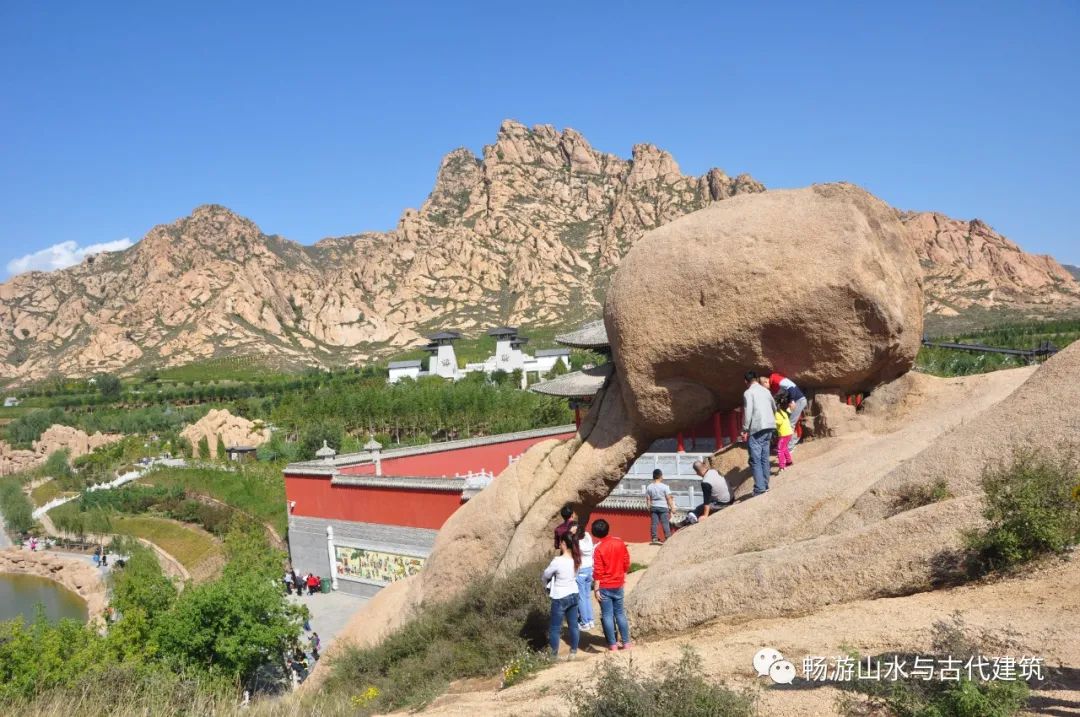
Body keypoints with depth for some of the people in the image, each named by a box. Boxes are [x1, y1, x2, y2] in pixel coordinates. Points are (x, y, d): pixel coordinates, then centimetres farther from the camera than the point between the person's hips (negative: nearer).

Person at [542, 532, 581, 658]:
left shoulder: (557, 561, -26)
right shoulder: (576, 559, -8)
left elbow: (546, 575, -10)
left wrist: (548, 586, 10)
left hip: (560, 598, -6)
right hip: (574, 595, 6)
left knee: (555, 628, 10)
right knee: (573, 625, 18)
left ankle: (554, 655, 19)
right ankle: (573, 652, 29)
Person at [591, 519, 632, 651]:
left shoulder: (598, 548, -17)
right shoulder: (620, 542, -3)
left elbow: (598, 571, -16)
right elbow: (626, 563, 4)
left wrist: (596, 589, -11)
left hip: (604, 587, -4)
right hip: (618, 585, 4)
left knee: (607, 615, 6)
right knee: (620, 613, 15)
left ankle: (613, 644, 9)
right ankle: (626, 642, 17)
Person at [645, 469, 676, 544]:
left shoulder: (649, 487, 1)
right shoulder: (664, 486, -9)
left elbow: (648, 499, 5)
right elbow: (669, 498, -7)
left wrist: (649, 508, 14)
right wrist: (672, 507, 1)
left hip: (653, 507, 3)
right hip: (663, 507, -3)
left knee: (654, 523, 5)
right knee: (665, 523, 1)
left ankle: (654, 538, 6)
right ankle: (668, 538, 1)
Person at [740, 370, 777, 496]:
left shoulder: (748, 392, -6)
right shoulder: (766, 390, 16)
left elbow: (748, 412, -14)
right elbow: (774, 408, 25)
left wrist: (745, 430, -10)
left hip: (756, 429, -7)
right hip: (769, 427, 7)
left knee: (755, 460, -8)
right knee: (764, 458, 13)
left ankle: (759, 490, -14)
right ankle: (765, 486, 16)